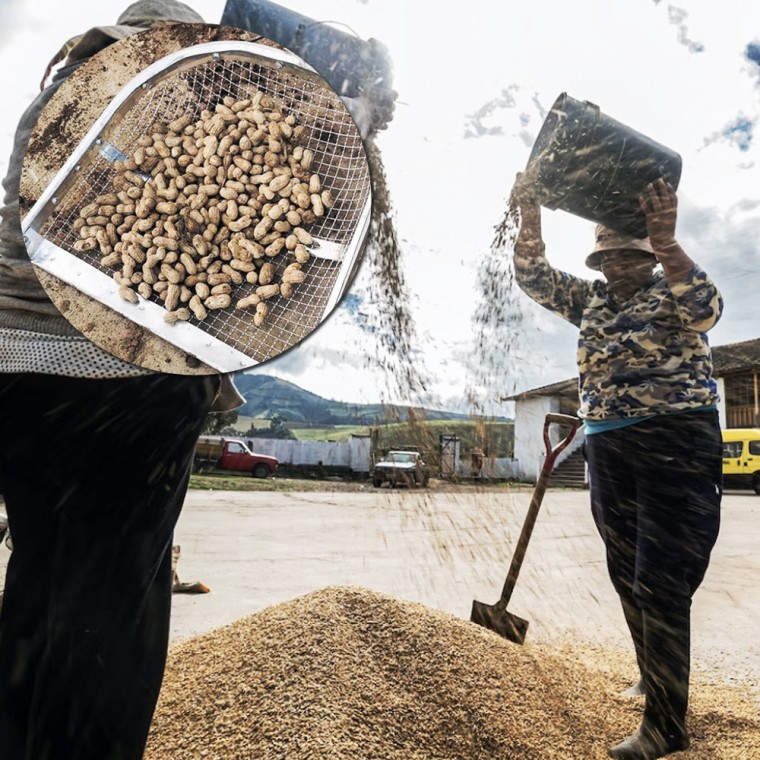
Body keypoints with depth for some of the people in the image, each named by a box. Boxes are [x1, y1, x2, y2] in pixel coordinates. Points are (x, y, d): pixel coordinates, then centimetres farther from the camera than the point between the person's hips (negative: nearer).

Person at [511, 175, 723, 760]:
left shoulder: (672, 291, -3)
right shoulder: (591, 300, 11)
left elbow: (704, 308, -26)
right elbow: (536, 279, 4)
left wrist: (665, 242, -39)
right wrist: (530, 218, -9)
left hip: (678, 446, -6)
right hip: (608, 451, 6)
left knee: (661, 582, -5)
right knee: (629, 578, 15)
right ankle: (656, 681, 36)